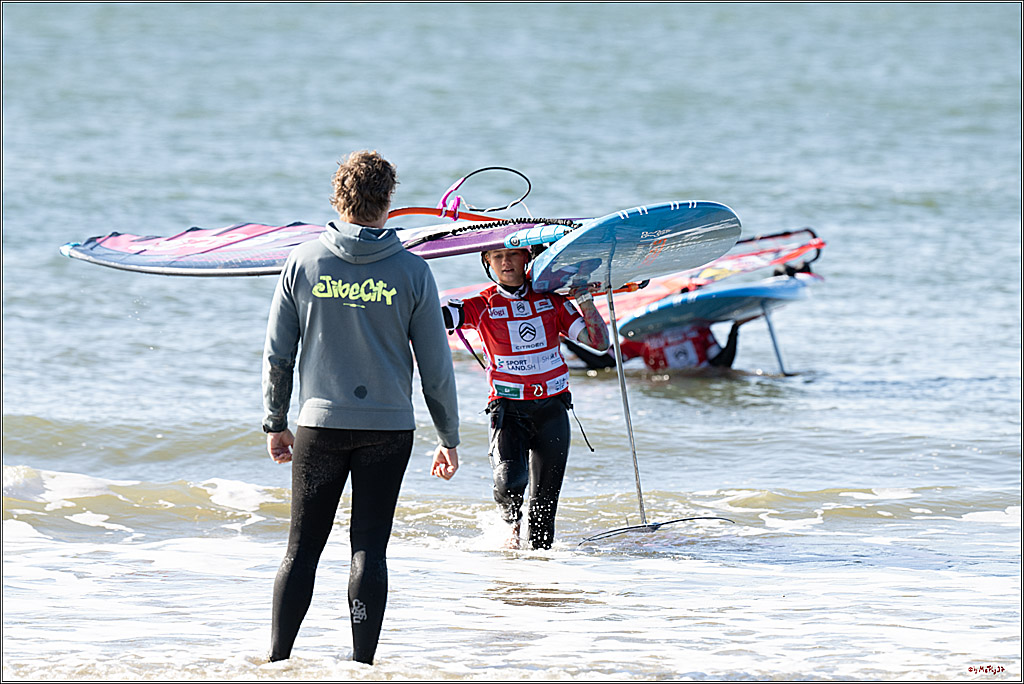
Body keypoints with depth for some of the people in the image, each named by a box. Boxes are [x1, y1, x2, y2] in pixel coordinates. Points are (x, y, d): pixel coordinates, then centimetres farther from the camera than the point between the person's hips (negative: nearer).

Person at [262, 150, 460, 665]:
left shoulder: (302, 264, -2)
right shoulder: (411, 271, -3)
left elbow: (277, 355, 2)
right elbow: (436, 366, 0)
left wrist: (275, 423, 14)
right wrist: (449, 438, 10)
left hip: (319, 424, 1)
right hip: (388, 429, -1)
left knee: (303, 547, 7)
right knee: (369, 548, 3)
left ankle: (277, 661, 5)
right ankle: (362, 664, 0)